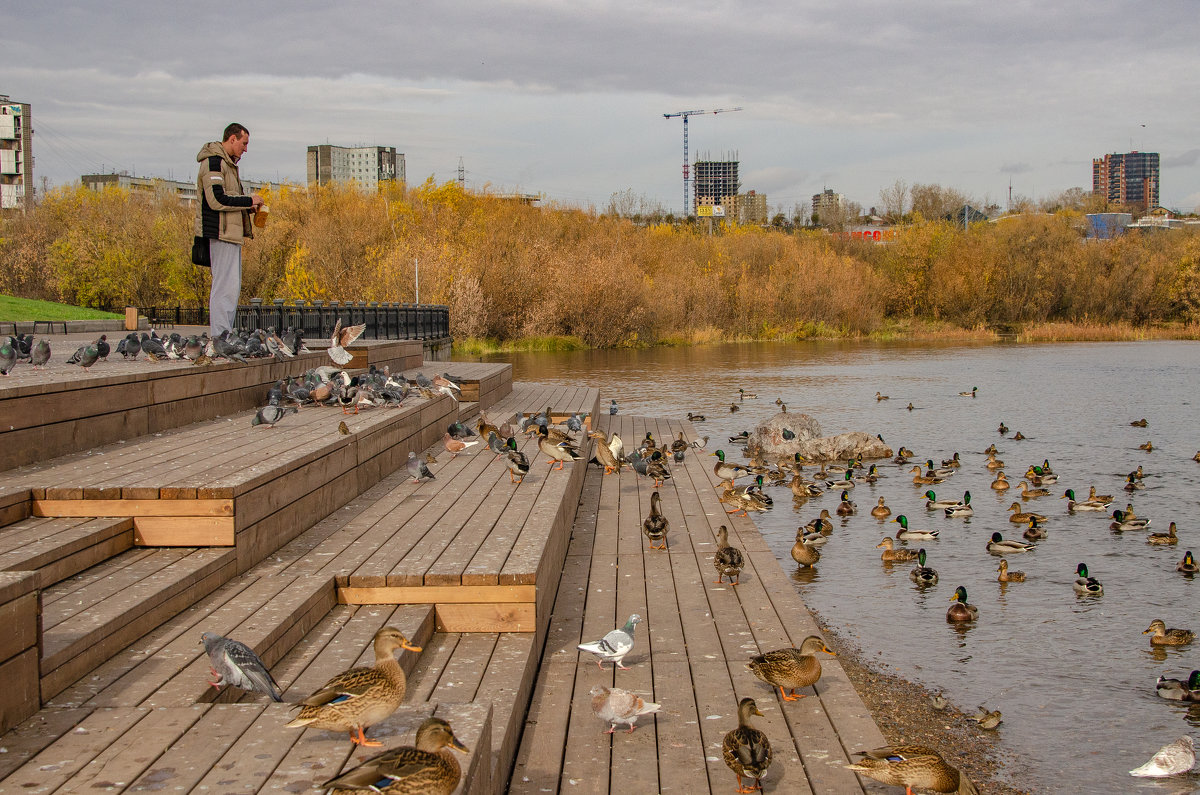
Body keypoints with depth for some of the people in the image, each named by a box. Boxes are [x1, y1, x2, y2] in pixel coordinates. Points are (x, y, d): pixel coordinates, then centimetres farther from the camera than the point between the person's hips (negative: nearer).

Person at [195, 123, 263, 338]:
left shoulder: (226, 163, 21)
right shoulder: (214, 162, -12)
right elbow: (217, 200, -21)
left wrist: (248, 206, 10)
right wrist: (249, 201, -12)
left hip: (231, 234, 11)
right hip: (221, 234, -11)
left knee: (232, 288, 12)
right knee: (226, 287, -12)